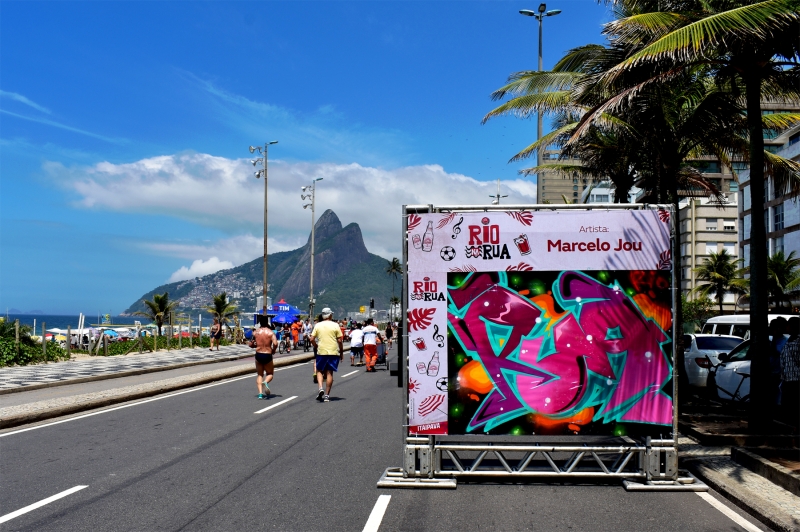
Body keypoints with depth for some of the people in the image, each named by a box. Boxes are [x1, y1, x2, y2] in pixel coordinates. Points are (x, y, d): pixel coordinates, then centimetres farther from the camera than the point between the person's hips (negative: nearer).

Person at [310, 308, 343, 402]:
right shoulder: (335, 325, -2)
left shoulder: (318, 325, 2)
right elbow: (339, 340, -4)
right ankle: (326, 395, 6)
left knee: (319, 370, 14)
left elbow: (312, 339, 0)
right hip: (333, 352, -1)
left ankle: (320, 388, -10)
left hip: (321, 352, 1)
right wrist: (341, 352, 7)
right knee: (329, 373, 4)